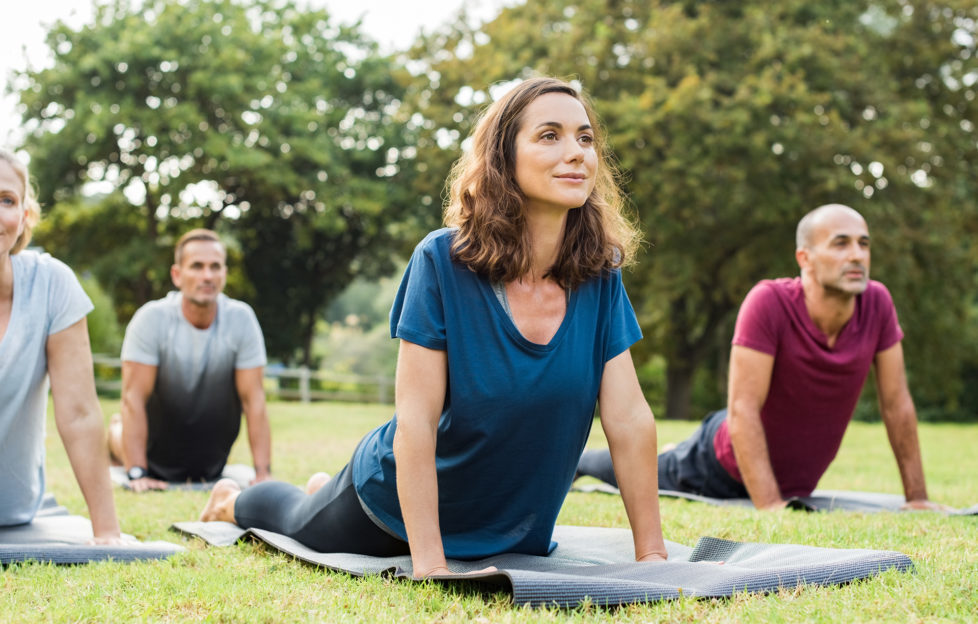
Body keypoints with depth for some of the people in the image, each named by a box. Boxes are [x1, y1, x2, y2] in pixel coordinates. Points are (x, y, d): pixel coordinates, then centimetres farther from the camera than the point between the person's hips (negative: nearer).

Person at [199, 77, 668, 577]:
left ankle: (325, 490, 60)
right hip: (398, 506, -4)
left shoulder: (599, 277, -17)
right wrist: (429, 564, -33)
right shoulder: (443, 262, -28)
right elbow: (416, 420, -29)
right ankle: (232, 500, 58)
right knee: (300, 525, 23)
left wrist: (651, 555, -19)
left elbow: (629, 419, -17)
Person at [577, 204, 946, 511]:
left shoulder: (877, 303, -20)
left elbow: (897, 404, -10)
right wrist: (770, 506, -38)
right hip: (722, 467, -5)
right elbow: (743, 408, -34)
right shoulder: (769, 302, -34)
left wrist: (916, 497, -8)